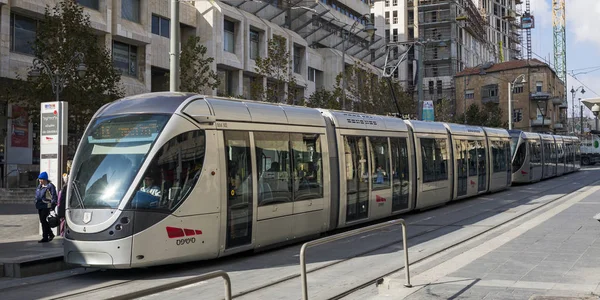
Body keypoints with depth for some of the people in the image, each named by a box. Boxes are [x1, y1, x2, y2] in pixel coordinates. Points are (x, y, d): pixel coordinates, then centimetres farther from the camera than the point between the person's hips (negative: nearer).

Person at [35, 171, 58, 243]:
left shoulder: (50, 186, -10)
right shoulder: (39, 186, 15)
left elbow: (54, 196, -11)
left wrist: (53, 204, -17)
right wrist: (37, 204, 20)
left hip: (46, 206, -9)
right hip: (40, 206, 9)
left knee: (43, 221, -8)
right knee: (42, 221, 12)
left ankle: (45, 238, -1)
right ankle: (51, 234, 26)